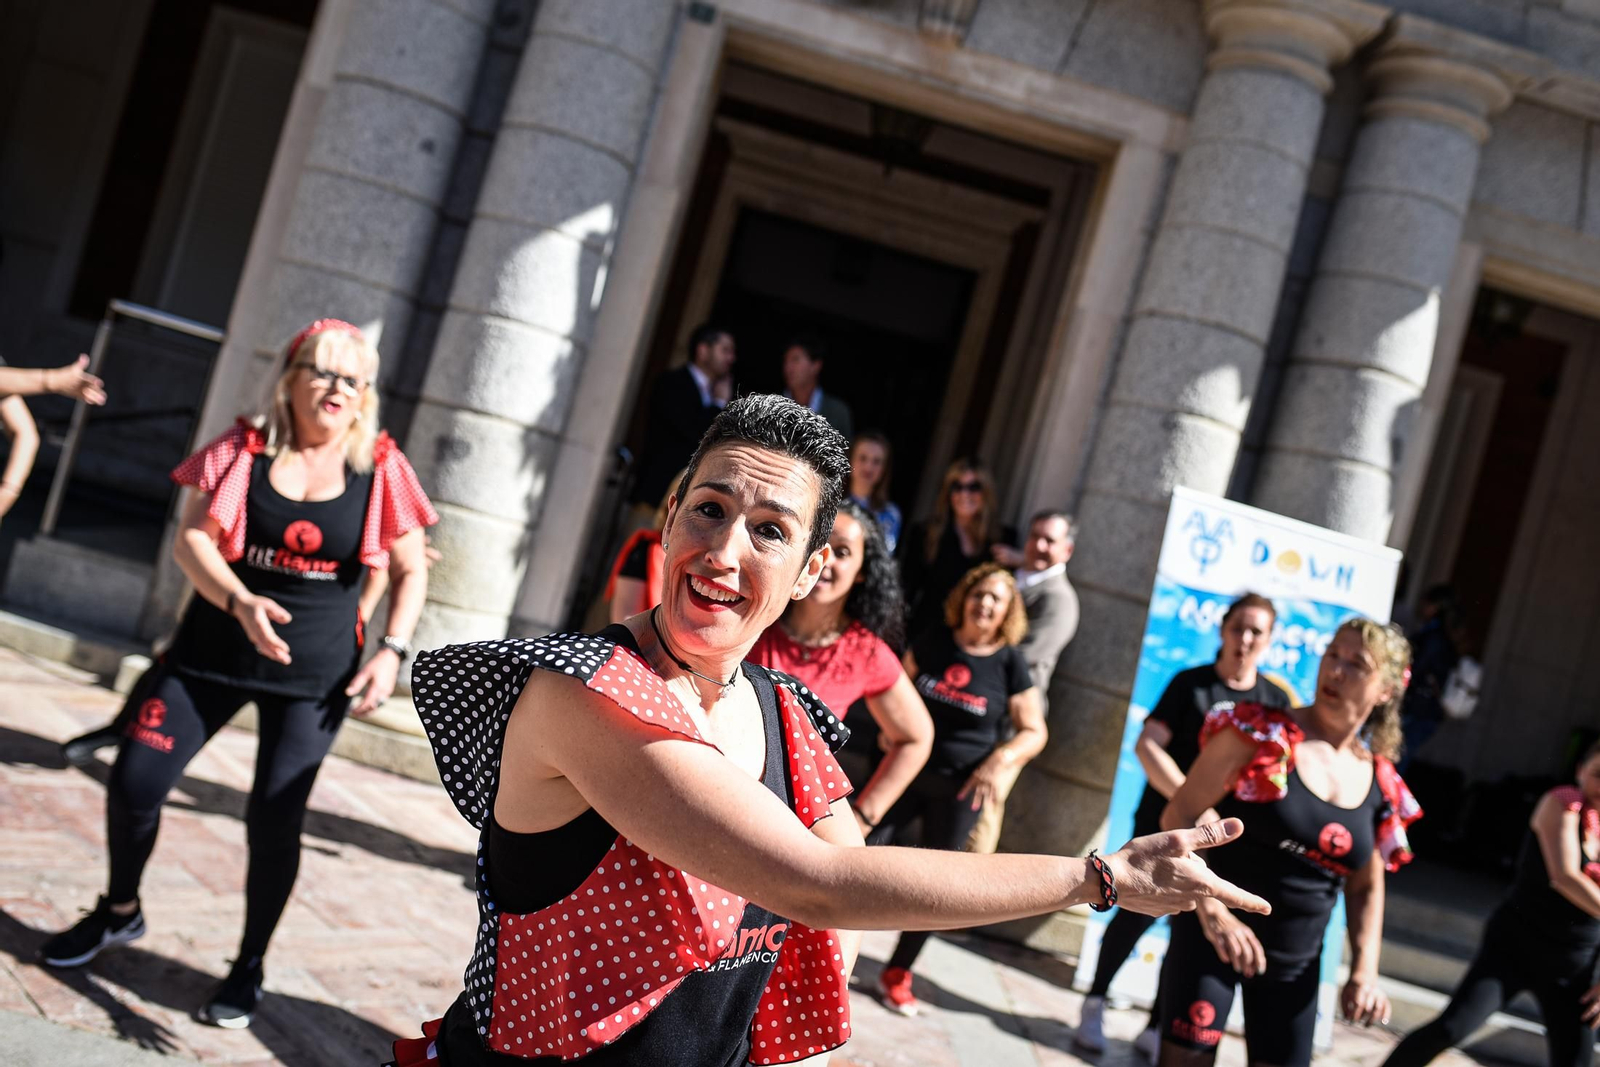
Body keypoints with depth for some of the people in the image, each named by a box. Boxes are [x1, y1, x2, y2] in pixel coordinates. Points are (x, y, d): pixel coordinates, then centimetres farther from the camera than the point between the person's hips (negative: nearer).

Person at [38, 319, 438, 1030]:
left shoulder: (379, 469, -2)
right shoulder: (245, 449, -2)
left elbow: (411, 573, 4)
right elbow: (190, 541, -8)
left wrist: (392, 650, -10)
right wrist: (240, 602, -25)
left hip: (314, 672, -1)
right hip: (214, 648, 1)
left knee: (275, 818, -4)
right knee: (134, 781, -1)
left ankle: (249, 968, 18)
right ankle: (119, 912, 29)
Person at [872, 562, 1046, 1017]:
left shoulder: (1010, 664, -5)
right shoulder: (931, 643, 0)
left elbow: (1033, 732, -1)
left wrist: (1001, 760, -17)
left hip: (961, 787, -1)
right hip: (907, 768, 1)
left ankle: (897, 974, 23)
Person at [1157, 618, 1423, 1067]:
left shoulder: (1381, 787, 3)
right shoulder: (1260, 734, -11)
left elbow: (1366, 887, 15)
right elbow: (1178, 816, -13)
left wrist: (1364, 971, 1)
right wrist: (1213, 912, -22)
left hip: (1296, 962, 5)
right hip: (1211, 936, -5)